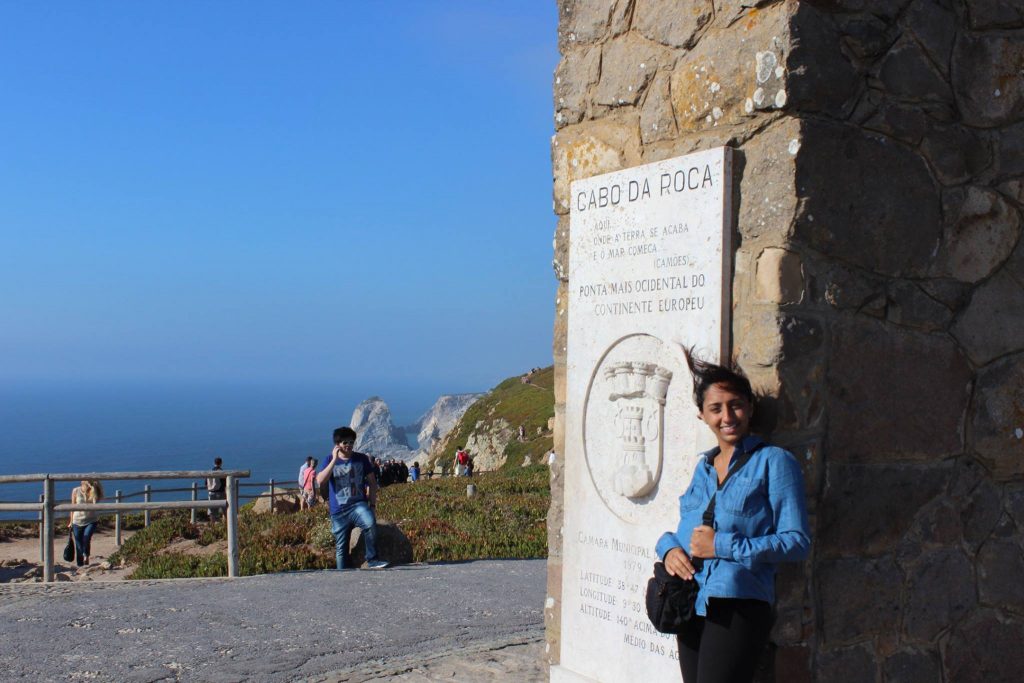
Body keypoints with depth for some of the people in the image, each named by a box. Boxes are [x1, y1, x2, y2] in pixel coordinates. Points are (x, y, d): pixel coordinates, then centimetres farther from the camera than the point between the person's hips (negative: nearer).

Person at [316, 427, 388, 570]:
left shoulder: (361, 459, 5)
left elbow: (372, 482, 10)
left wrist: (372, 504, 2)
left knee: (370, 523, -31)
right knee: (341, 547, 4)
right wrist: (334, 460, -17)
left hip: (359, 504, -1)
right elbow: (320, 481, -13)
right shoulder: (330, 460, 3)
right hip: (338, 510, 1)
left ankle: (372, 560, -21)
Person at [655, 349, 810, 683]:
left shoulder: (774, 462, -3)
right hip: (690, 606, 7)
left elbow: (797, 541, -10)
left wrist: (722, 545, -14)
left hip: (738, 607, -6)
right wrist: (669, 548, -1)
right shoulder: (703, 466, 16)